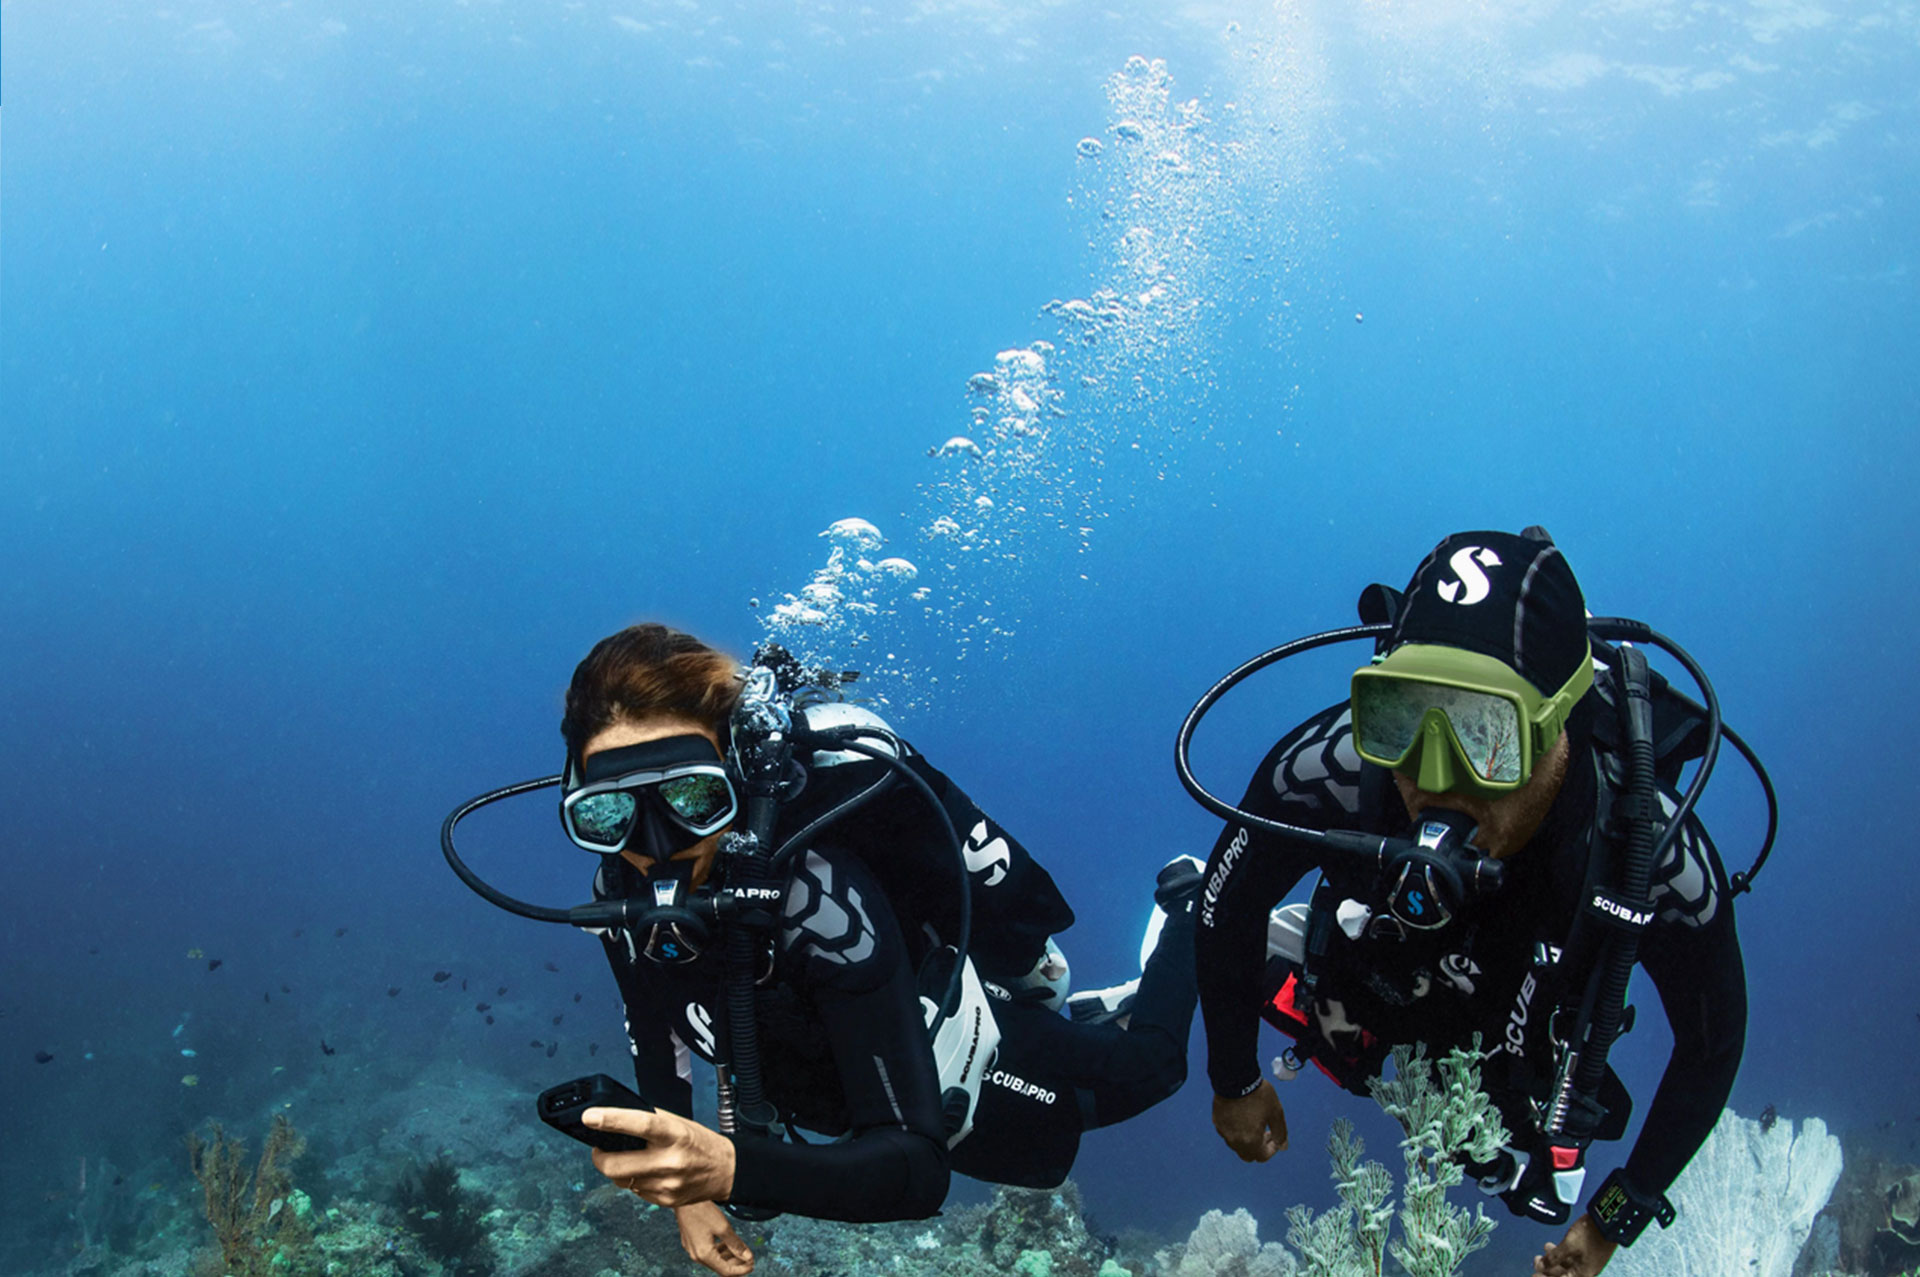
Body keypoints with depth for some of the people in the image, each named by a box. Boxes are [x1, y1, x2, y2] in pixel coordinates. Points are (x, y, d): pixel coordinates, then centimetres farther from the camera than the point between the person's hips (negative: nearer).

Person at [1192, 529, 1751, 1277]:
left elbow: (1712, 1039, -21)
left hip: (1518, 1041, -1)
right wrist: (1234, 1082, -10)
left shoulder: (1654, 854, -44)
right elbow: (1230, 904, -22)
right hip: (1369, 976, 1)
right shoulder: (1331, 767, -45)